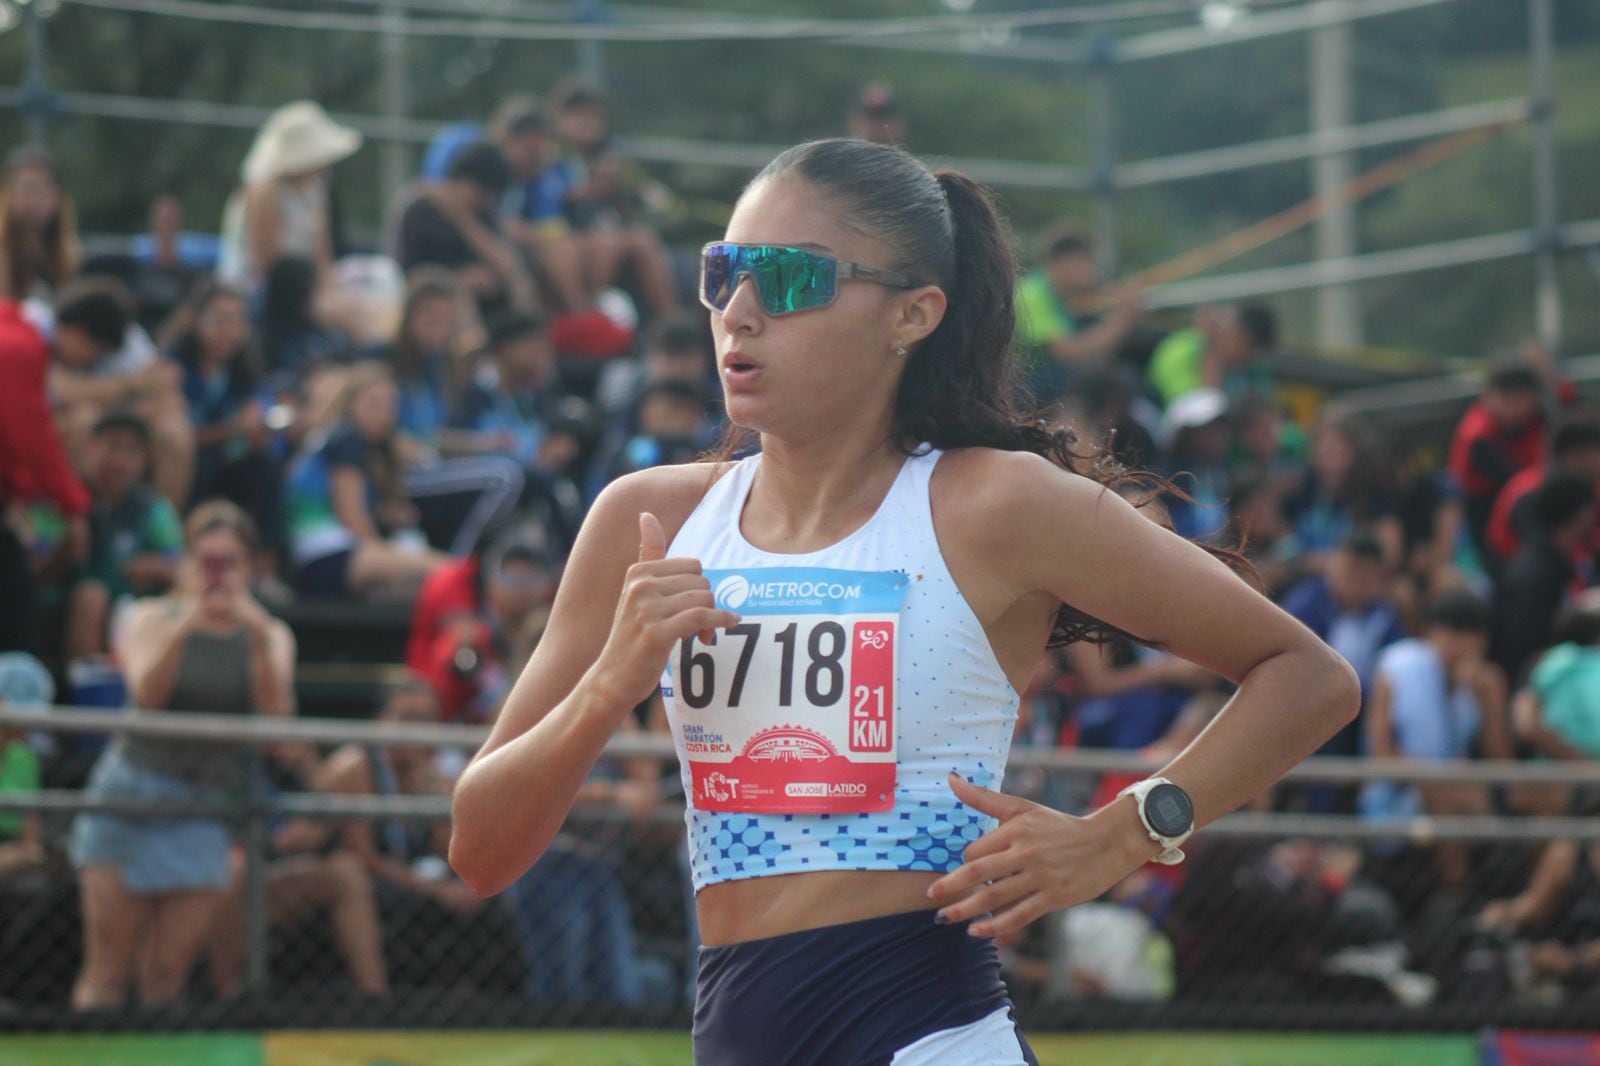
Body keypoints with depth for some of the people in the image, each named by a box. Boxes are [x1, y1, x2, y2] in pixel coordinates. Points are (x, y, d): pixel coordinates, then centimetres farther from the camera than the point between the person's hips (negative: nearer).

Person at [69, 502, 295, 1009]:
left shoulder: (270, 635, 8)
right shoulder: (153, 619, 5)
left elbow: (277, 712, -10)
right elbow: (146, 695, -13)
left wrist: (258, 635, -22)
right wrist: (183, 630, -27)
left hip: (208, 808, 1)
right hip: (132, 793, -1)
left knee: (167, 974, -6)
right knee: (108, 968, -7)